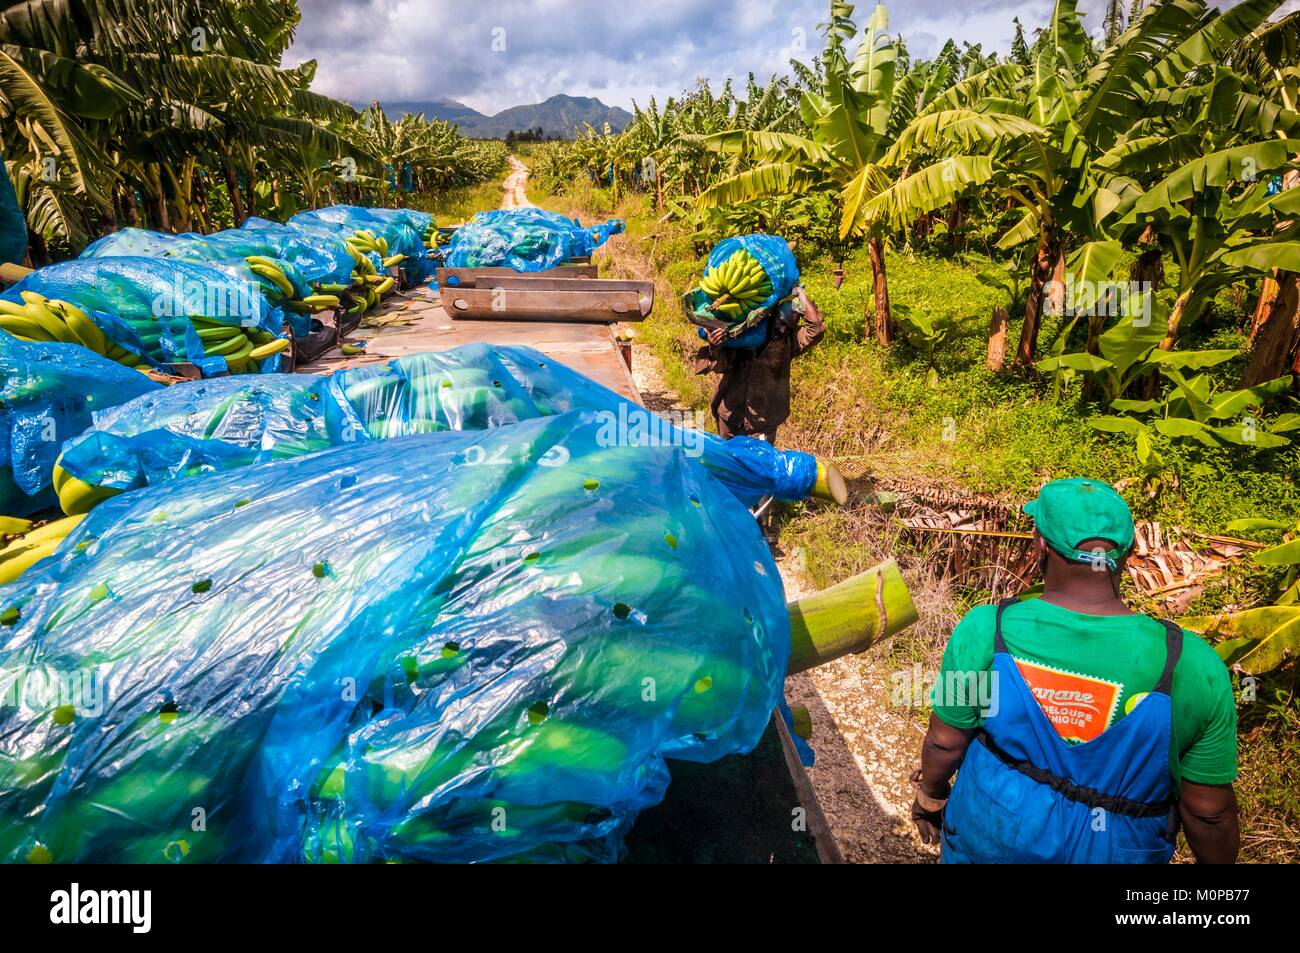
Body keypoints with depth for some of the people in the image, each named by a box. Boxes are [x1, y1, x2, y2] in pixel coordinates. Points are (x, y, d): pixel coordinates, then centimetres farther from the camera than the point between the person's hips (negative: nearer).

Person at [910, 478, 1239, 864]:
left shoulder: (985, 631, -24)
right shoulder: (1193, 666, -23)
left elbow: (945, 742, -11)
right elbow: (1210, 811, -12)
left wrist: (930, 796, 9)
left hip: (990, 837, -1)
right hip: (1111, 851, 1)